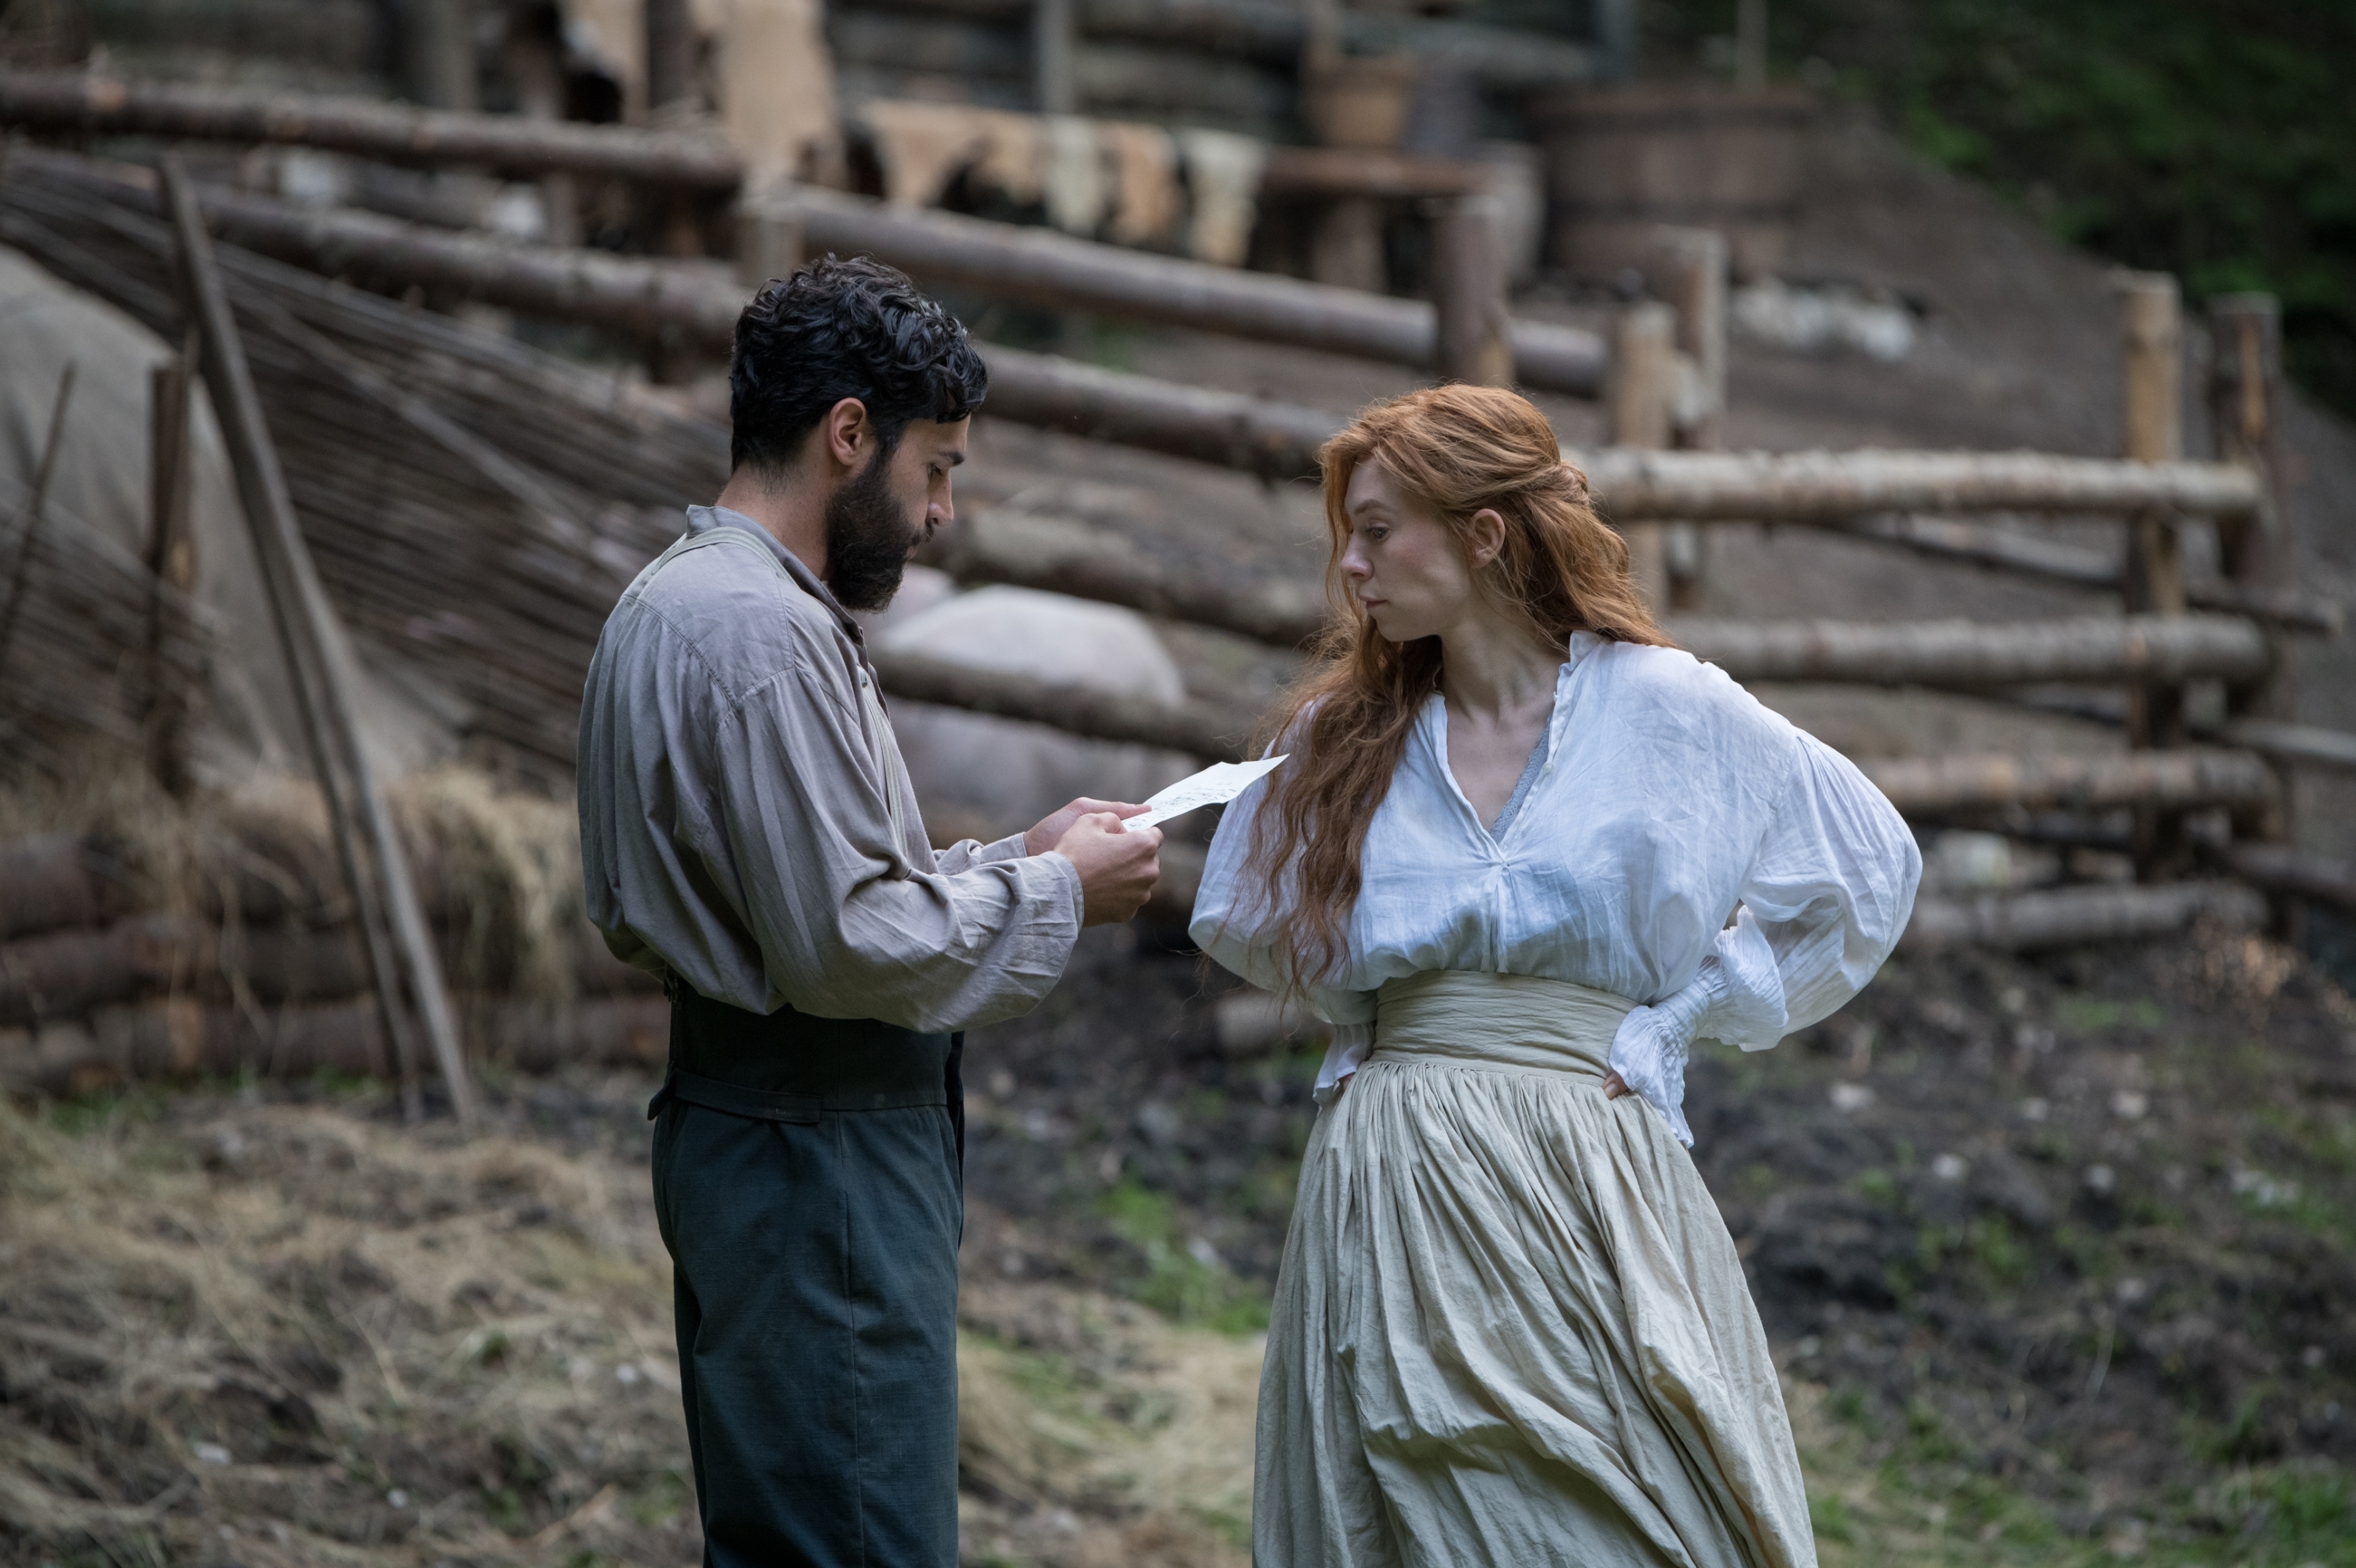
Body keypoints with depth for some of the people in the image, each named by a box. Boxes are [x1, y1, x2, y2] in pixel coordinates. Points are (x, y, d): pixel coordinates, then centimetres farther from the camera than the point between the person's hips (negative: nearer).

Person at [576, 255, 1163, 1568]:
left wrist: (1016, 859, 12)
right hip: (820, 1158, -11)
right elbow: (848, 942, -22)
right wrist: (1056, 894, -9)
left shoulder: (685, 600, 16)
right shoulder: (763, 631, -18)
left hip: (758, 1140, 11)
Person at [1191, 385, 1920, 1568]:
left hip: (1593, 1192, -3)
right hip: (1386, 1194, 3)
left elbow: (1869, 867, 9)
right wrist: (1374, 1015, 11)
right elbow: (1239, 922, 24)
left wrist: (1680, 1016, 4)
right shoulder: (1339, 735, 10)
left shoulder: (1666, 709, 2)